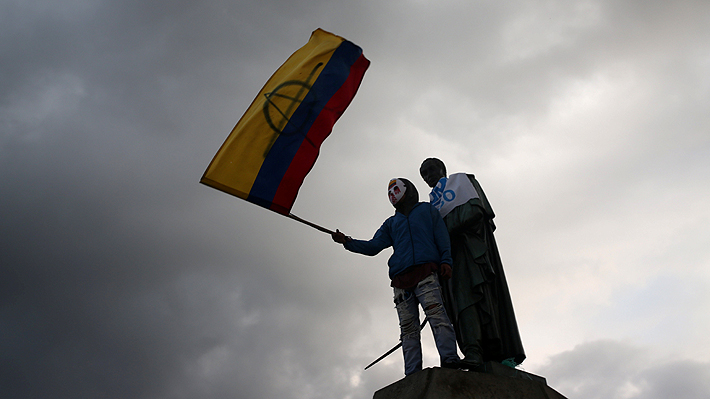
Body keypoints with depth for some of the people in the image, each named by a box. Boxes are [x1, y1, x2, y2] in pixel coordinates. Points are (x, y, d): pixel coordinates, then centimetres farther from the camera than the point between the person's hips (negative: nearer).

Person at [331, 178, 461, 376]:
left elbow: (442, 237, 11)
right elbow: (373, 246, 23)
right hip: (400, 279, 4)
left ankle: (450, 360, -30)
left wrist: (445, 261, -5)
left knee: (436, 314, -23)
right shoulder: (391, 222, 33)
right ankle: (413, 375, -10)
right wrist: (347, 242, 10)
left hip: (425, 272, -4)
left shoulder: (427, 210, 23)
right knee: (408, 328, -6)